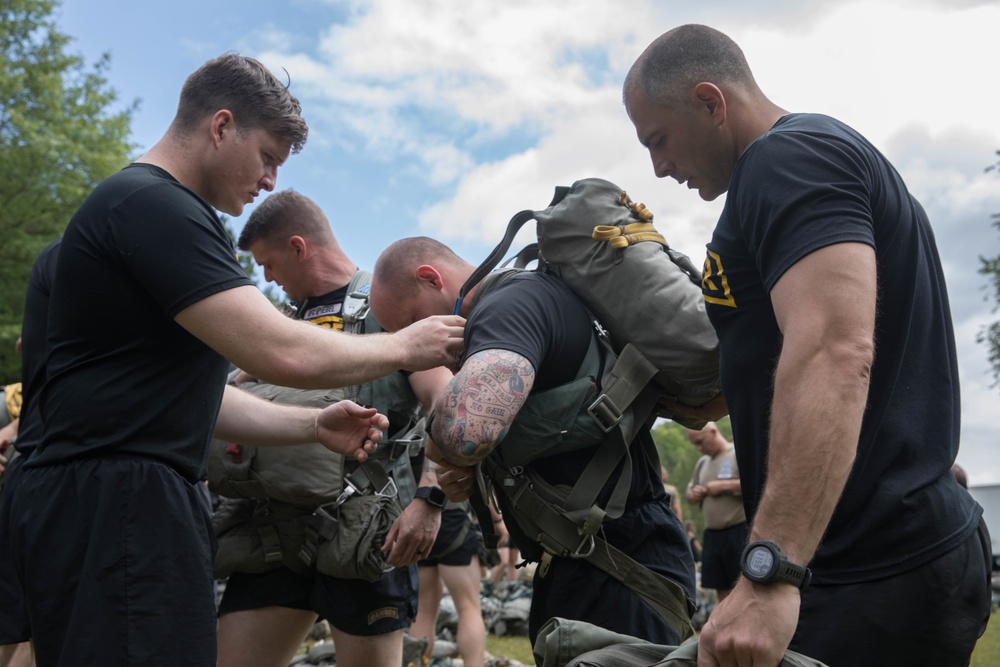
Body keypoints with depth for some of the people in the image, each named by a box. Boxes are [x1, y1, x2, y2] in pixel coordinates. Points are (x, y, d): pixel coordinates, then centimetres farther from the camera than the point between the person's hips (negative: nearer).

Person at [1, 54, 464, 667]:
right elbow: (282, 355, -20)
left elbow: (195, 396, 22)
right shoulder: (154, 204, -12)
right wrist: (406, 347, -5)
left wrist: (315, 426, 12)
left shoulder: (163, 210, 22)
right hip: (115, 505, -11)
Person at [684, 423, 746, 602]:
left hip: (739, 532, -7)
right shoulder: (701, 463, 18)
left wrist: (723, 486, -16)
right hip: (712, 534, 7)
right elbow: (688, 493, 27)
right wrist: (693, 494, 3)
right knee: (721, 589, 9)